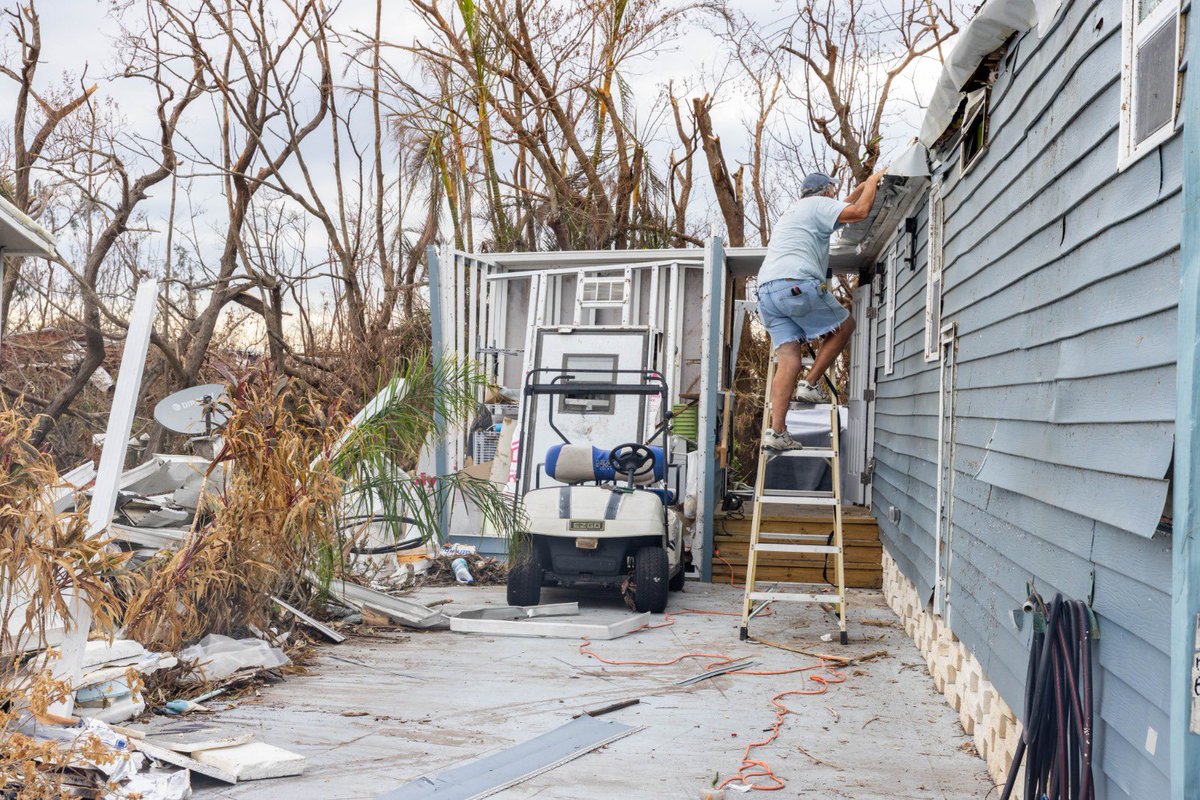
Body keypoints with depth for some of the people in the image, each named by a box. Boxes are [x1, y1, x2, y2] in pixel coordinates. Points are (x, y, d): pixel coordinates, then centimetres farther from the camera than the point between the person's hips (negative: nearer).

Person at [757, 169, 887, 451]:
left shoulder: (792, 213, 35)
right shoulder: (817, 204, 7)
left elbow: (838, 211, 48)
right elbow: (859, 211, -6)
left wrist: (863, 187, 48)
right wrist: (871, 183, 12)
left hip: (766, 291, 8)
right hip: (797, 284, -8)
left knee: (789, 360, -1)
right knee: (844, 325, 13)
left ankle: (777, 431, -13)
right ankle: (810, 384, 5)